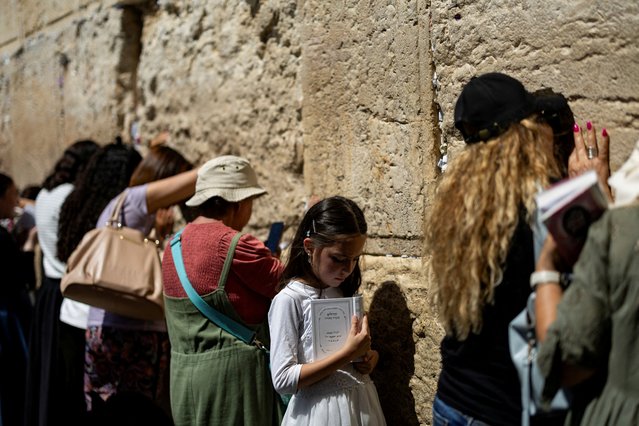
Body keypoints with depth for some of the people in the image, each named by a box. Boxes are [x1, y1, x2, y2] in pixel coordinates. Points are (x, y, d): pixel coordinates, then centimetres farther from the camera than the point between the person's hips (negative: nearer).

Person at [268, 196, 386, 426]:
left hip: (362, 404, 6)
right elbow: (283, 379, -19)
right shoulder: (289, 300, -15)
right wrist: (347, 354, -24)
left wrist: (368, 357, -3)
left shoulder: (343, 292, 4)